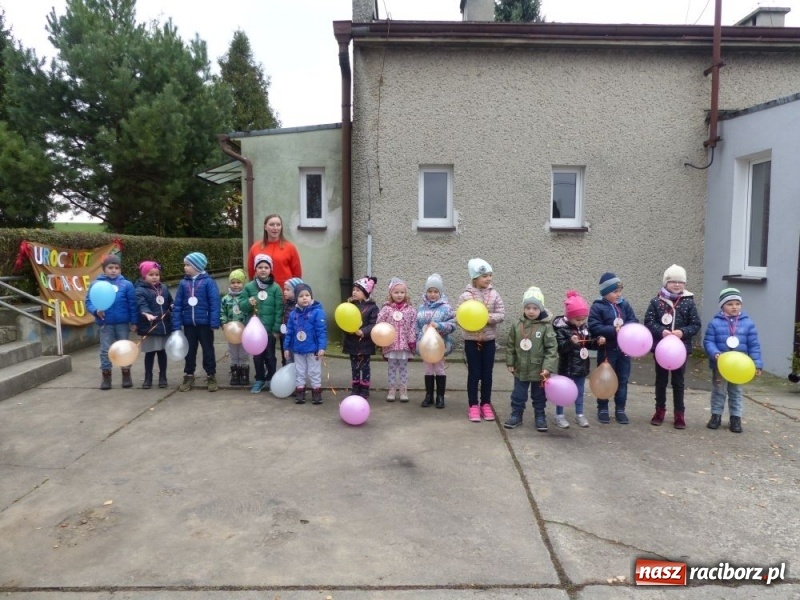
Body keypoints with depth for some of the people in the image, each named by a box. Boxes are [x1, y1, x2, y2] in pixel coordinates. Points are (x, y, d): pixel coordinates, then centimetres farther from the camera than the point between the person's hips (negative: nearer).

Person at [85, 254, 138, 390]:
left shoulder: (126, 284, -4)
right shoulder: (96, 284, -3)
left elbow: (133, 305, -3)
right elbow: (89, 301, 0)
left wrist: (134, 322, -4)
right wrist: (96, 311, -19)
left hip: (123, 323, 0)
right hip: (105, 323, 1)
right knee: (105, 350, 9)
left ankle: (126, 375, 22)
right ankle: (106, 377, 20)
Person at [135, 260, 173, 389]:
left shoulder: (164, 288, 9)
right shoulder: (140, 290, -8)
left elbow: (171, 303, 17)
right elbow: (142, 305, -24)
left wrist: (173, 308, -3)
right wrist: (147, 314, -42)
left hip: (164, 326, 4)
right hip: (149, 327, -4)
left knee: (162, 352, 13)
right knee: (150, 353, 6)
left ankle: (163, 377, 23)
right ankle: (148, 378, 18)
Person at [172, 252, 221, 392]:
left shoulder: (208, 281, -10)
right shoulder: (183, 283, 2)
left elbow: (214, 303, -12)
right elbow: (177, 305, 3)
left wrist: (214, 322, -16)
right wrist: (176, 325, -1)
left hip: (204, 323, -4)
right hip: (188, 324, 4)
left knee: (208, 350, 9)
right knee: (190, 351, 14)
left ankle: (211, 376, 20)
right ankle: (188, 376, 26)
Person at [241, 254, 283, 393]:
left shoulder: (275, 288, -5)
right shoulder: (249, 287, 0)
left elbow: (279, 310, -5)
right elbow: (241, 305, 2)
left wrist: (277, 328, -8)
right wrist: (248, 303, -20)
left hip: (269, 329, -2)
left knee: (270, 355, 8)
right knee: (257, 355, 10)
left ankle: (271, 379, 24)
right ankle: (259, 380, 23)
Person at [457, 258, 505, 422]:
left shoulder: (494, 294, -2)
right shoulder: (466, 295, -10)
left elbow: (501, 315, -7)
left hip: (489, 340, 3)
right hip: (471, 340, -2)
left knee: (487, 373, 10)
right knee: (474, 373, 5)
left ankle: (486, 404, 22)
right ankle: (473, 406, 15)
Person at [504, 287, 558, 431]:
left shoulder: (546, 327, -11)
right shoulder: (517, 325, -3)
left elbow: (552, 348, -12)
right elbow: (510, 346, 5)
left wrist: (548, 367, -17)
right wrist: (510, 363, 4)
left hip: (539, 370, -2)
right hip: (521, 369, 2)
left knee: (539, 396, 14)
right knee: (518, 395, 13)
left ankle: (540, 417, 28)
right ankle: (516, 415, 27)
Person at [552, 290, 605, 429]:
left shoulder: (584, 327, 4)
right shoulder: (561, 328, -19)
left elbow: (588, 344, 12)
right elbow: (560, 347, -25)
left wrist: (597, 342, -6)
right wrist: (570, 342, -41)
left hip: (582, 366, 6)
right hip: (567, 367, -6)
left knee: (580, 392, 18)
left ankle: (579, 414, 32)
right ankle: (559, 415, 20)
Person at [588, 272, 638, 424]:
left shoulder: (624, 305, 5)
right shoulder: (597, 307, -10)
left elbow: (634, 322, 2)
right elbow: (594, 327, -18)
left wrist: (624, 327, -19)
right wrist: (613, 330, -25)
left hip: (624, 349, 4)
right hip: (606, 350, -4)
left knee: (623, 380, 11)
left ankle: (620, 410, 22)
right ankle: (602, 409, 19)